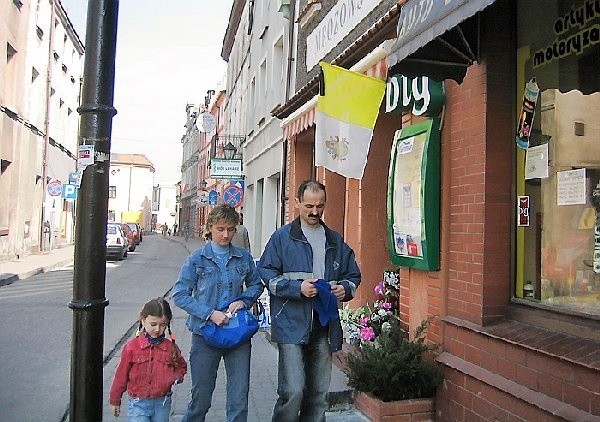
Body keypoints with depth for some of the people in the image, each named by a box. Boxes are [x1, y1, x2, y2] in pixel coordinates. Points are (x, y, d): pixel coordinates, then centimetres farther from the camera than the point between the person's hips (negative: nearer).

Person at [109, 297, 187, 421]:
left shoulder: (171, 347, -3)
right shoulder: (132, 347, -9)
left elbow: (181, 366, 15)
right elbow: (121, 376, 0)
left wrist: (176, 377, -5)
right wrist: (115, 401, 8)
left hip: (162, 403, 2)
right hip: (138, 403, -2)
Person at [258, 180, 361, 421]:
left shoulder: (336, 241, 13)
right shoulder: (282, 238, 0)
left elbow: (353, 275, 20)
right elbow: (266, 273, -5)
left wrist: (346, 288, -3)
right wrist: (298, 288, -18)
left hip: (324, 326, 5)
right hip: (292, 326, -4)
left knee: (319, 393, 14)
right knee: (293, 391, -8)